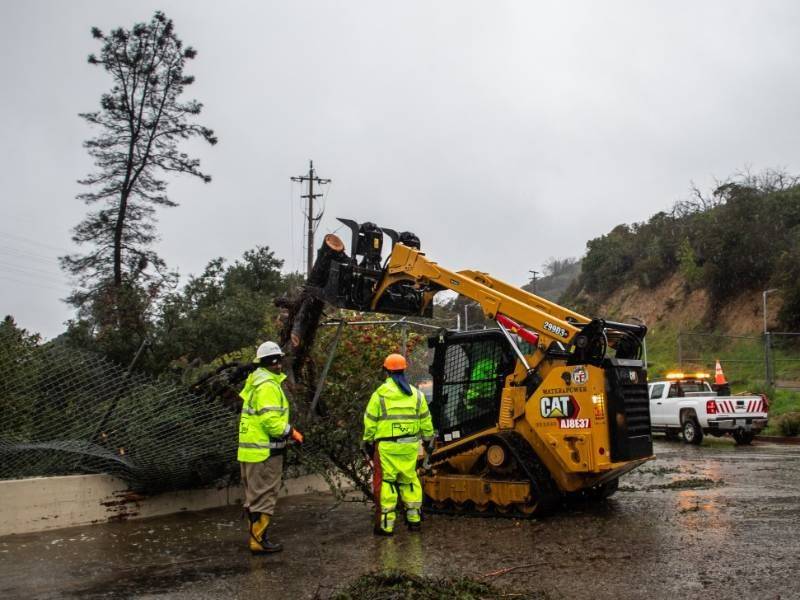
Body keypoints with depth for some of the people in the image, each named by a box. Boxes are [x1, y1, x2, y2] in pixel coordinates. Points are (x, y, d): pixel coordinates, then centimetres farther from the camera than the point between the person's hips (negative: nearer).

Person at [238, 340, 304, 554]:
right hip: (265, 452, -10)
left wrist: (287, 430, 14)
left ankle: (256, 536, 27)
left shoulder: (256, 383, 15)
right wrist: (291, 433, -10)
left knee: (254, 496, 17)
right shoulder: (268, 386, -18)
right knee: (264, 496, -2)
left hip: (250, 450, 10)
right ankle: (259, 541, 4)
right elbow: (271, 421, -24)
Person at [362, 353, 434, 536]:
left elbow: (370, 421, -4)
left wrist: (367, 441, 9)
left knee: (385, 482, 3)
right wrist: (428, 439, 23)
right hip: (409, 446, 4)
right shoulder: (416, 393, 6)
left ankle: (386, 525, 5)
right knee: (409, 480, 17)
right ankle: (414, 518, 23)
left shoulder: (380, 394, -7)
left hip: (387, 447, -4)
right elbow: (425, 420, 11)